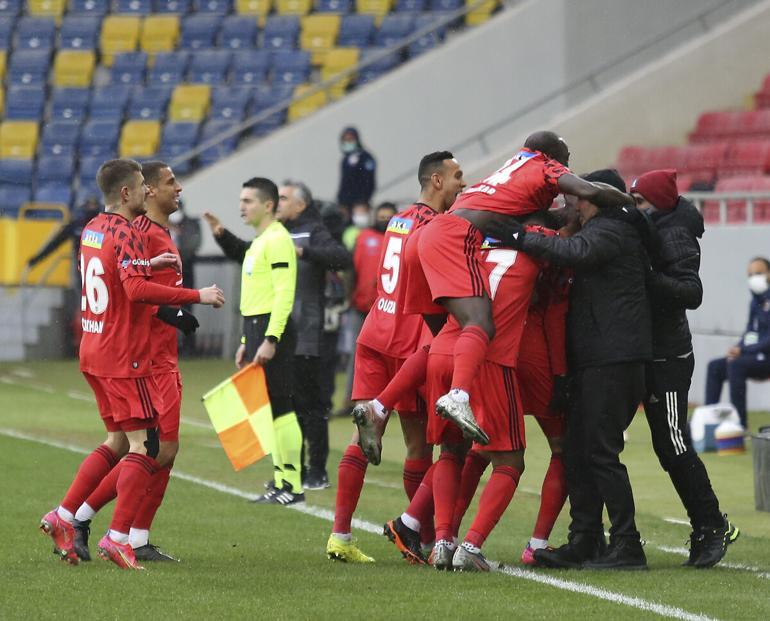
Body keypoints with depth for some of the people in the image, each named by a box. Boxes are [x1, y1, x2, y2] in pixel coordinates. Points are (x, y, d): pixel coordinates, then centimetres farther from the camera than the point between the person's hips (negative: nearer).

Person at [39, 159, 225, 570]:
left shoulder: (92, 229, 12)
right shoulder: (126, 234, -16)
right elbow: (137, 289, -27)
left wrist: (148, 264, 20)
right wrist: (197, 296, -22)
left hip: (94, 352, 10)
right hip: (124, 356, -9)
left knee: (118, 441, 18)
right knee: (144, 445, -7)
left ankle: (62, 517, 14)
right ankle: (118, 538, -12)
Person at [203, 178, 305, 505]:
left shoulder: (277, 240, -12)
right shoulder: (259, 242, 19)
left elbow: (284, 294, -20)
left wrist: (270, 340, -25)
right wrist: (246, 341, 23)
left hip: (273, 330, -10)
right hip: (257, 330, 10)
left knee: (280, 408, -9)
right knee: (267, 410, 11)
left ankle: (292, 485, -7)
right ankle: (280, 481, 14)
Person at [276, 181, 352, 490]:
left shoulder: (313, 232, -6)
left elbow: (342, 257, -24)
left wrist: (304, 252, -31)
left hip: (304, 336, -8)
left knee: (308, 401, -5)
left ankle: (318, 471, 0)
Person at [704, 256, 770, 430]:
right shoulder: (756, 301, 15)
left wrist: (744, 350, -21)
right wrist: (738, 348, -2)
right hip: (755, 355, 9)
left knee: (736, 365, -29)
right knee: (715, 367, -2)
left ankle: (740, 421, -29)